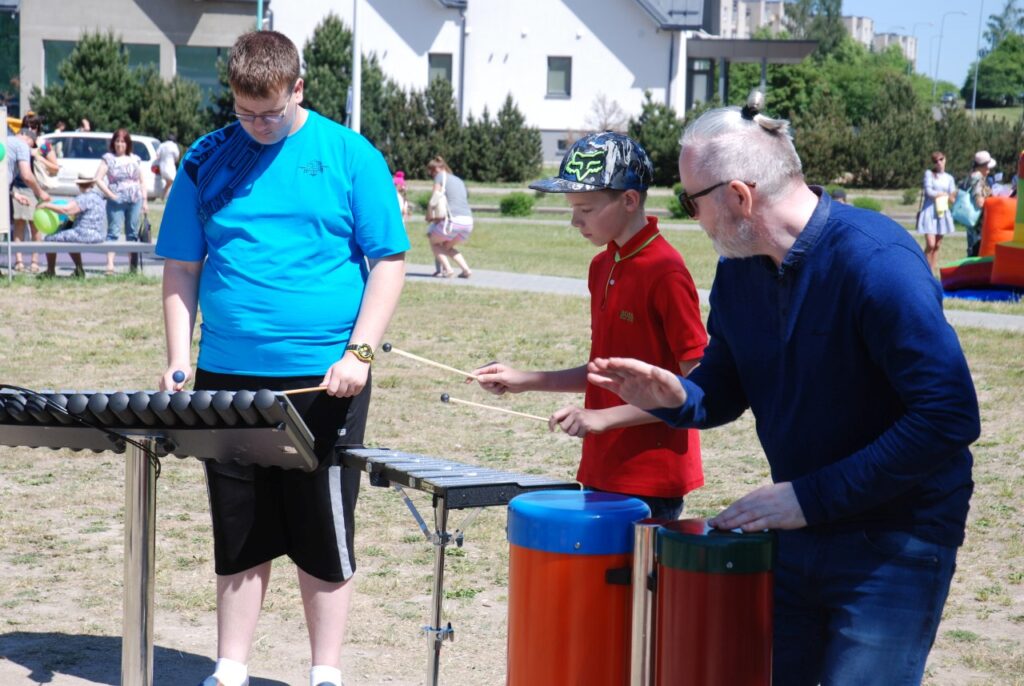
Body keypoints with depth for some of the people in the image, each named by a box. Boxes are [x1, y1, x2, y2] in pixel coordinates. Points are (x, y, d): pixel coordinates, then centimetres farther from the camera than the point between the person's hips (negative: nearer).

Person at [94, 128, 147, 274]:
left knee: (133, 233, 6)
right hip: (116, 201, -3)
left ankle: (134, 266, 10)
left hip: (135, 201, 3)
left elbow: (141, 182, 17)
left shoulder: (135, 159, 14)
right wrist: (110, 195, -10)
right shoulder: (108, 158, 4)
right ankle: (110, 265, -14)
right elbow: (98, 179, -3)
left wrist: (145, 201, 10)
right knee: (113, 232, -8)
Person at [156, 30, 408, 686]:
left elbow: (388, 262, -2)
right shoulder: (207, 159, 6)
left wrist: (359, 353, -12)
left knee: (323, 533, 5)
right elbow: (181, 268, 10)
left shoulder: (350, 156, -2)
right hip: (229, 376, 3)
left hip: (324, 382, -2)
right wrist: (180, 358, -1)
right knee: (239, 532, 10)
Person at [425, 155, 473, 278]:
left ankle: (448, 269, -1)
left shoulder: (440, 177, 4)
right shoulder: (459, 180, 26)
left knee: (433, 241, 17)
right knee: (447, 246, 27)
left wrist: (429, 217, 14)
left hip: (454, 220, -7)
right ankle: (466, 269, 9)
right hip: (468, 221, 7)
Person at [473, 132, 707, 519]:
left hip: (650, 484, -8)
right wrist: (524, 381, 10)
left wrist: (606, 418, -20)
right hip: (603, 474, 8)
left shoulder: (666, 274, -15)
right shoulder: (603, 267, 10)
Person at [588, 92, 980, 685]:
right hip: (796, 531, 7)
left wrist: (812, 496, -23)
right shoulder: (739, 274, 2)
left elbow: (950, 418, -25)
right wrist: (674, 396, -10)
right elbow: (726, 392, 15)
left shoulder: (878, 262, -22)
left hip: (896, 542, -7)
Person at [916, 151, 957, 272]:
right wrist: (944, 194, 3)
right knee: (930, 244, -15)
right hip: (929, 212, -4)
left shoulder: (949, 178, 13)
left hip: (943, 213, 4)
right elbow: (929, 191, -8)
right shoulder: (929, 174, 3)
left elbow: (952, 198, 6)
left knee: (937, 246, 4)